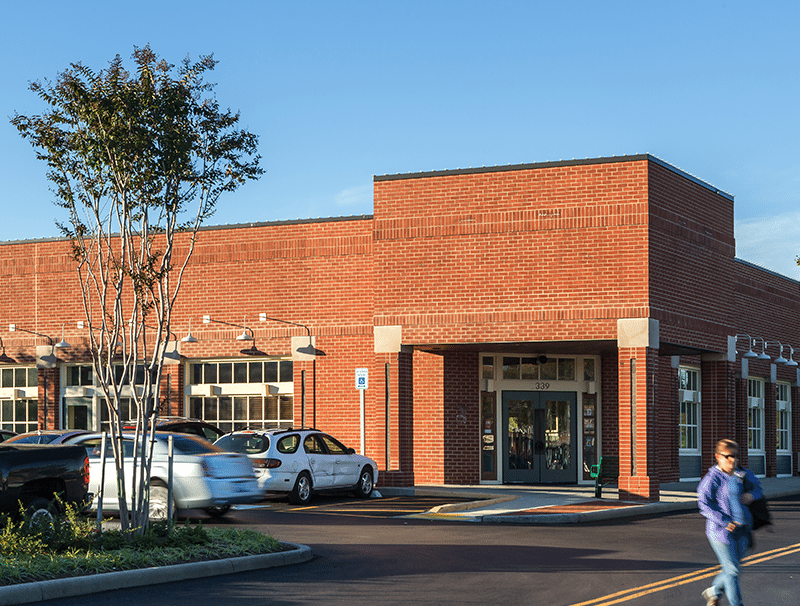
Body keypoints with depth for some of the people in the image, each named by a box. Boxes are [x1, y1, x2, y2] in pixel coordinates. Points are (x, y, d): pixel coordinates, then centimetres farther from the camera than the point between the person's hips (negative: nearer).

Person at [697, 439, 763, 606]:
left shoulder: (743, 475, 8)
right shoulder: (711, 479, -11)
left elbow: (758, 488, 23)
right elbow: (704, 505, -16)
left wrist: (752, 495, -2)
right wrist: (724, 522, -22)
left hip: (742, 530, 6)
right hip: (720, 530, -6)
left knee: (733, 567, 16)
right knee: (732, 570, -5)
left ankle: (713, 592, 39)